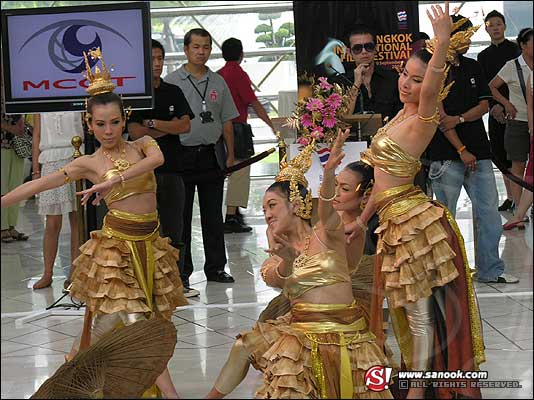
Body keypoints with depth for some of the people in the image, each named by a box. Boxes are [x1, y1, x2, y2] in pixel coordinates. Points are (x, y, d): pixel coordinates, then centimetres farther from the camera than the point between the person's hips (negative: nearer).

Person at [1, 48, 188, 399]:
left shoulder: (142, 144, 3)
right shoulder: (89, 164, -2)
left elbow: (157, 158, -22)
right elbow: (39, 184, -7)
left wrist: (113, 181, -31)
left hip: (149, 242, 3)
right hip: (117, 243, -3)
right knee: (134, 320, -12)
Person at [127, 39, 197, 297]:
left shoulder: (173, 92, 12)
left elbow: (185, 125, 0)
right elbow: (135, 132, -10)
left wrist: (153, 124, -5)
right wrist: (169, 128, -4)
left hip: (171, 167, 3)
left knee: (173, 231, 7)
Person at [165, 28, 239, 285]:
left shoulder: (218, 82, 11)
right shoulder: (172, 82, -2)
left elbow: (226, 121, 14)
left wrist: (230, 155, 9)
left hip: (212, 155, 4)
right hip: (182, 155, -4)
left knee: (213, 215, 9)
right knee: (181, 217, 1)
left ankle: (215, 267, 18)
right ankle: (181, 271, 7)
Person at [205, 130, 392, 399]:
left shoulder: (326, 235, -3)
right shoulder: (279, 247, 9)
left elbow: (326, 210, -26)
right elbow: (272, 279, -13)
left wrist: (329, 174, -48)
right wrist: (287, 260, -36)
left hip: (344, 332, -3)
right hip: (301, 330, 3)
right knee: (245, 347, -13)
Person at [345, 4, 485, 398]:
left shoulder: (422, 120, -13)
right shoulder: (402, 114, 13)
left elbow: (430, 89, -38)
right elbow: (384, 175, 19)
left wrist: (443, 42, -52)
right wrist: (363, 218, 22)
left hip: (415, 220, -9)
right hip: (396, 220, 9)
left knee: (420, 312, 1)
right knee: (406, 307, 18)